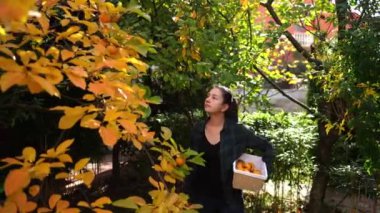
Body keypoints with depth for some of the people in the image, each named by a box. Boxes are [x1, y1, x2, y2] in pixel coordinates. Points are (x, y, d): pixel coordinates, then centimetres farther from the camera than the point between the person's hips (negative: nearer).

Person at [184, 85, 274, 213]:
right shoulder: (197, 130, 0)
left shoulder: (237, 131, -8)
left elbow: (267, 147, 3)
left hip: (229, 200, -2)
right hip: (200, 198, 2)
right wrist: (187, 194, 5)